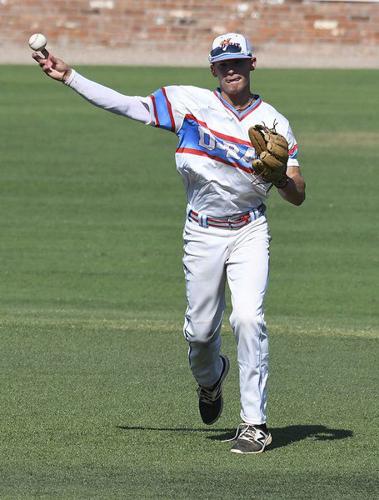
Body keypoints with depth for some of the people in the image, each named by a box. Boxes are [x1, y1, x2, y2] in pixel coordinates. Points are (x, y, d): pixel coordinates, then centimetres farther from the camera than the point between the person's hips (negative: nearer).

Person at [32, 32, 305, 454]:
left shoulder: (273, 123, 0)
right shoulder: (190, 102, 2)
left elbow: (297, 197, -2)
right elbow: (126, 105, 1)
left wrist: (279, 178, -25)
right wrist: (68, 76, -4)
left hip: (249, 232, -1)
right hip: (202, 233, 1)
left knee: (248, 317, -19)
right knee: (200, 330, 3)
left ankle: (254, 423, -12)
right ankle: (210, 378, 41)